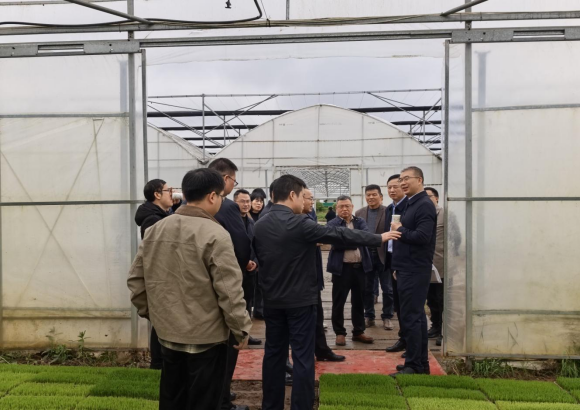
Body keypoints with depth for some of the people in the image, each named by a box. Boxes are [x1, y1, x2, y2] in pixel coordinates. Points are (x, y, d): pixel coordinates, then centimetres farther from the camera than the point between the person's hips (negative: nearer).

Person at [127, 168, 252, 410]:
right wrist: (241, 329, -7)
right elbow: (230, 291, -20)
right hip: (206, 337, -6)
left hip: (167, 333, 6)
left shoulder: (155, 230, 1)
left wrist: (150, 313, 18)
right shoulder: (215, 235, -19)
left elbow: (136, 280, 6)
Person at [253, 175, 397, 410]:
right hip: (300, 300, -6)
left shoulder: (259, 225, 1)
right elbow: (340, 234, -14)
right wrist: (379, 238, -5)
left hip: (272, 300, 6)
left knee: (274, 353, 14)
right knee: (303, 357, 2)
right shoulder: (299, 223, -17)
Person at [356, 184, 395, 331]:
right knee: (367, 289, 10)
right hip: (366, 255, 3)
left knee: (387, 289, 6)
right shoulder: (359, 213, 7)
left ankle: (387, 317, 19)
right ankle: (369, 316, 23)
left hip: (384, 255, -3)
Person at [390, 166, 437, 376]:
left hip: (415, 271, -10)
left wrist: (399, 229, -11)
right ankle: (421, 363, 22)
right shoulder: (410, 204, 16)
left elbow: (422, 237, -25)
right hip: (409, 269, 10)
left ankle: (414, 366, 2)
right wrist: (399, 267, 14)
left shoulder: (424, 205, -14)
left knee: (410, 318, -6)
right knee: (416, 316, 14)